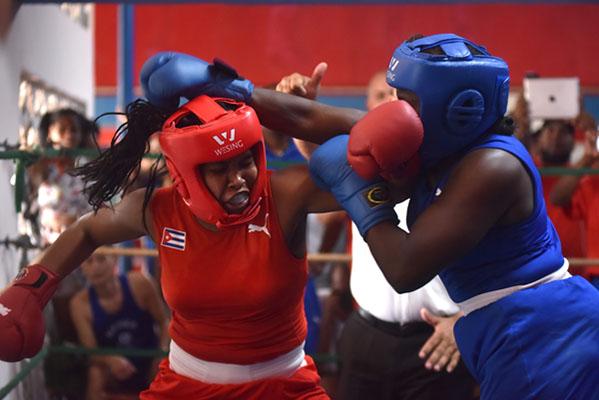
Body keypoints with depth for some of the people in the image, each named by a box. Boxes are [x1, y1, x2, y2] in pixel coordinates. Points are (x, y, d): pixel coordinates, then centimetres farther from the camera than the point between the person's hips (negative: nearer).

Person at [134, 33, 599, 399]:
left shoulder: (491, 167, -21)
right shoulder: (434, 149, 5)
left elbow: (405, 270, -23)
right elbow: (313, 119, 6)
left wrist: (358, 188, -12)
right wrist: (221, 86, 5)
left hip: (547, 344, -9)